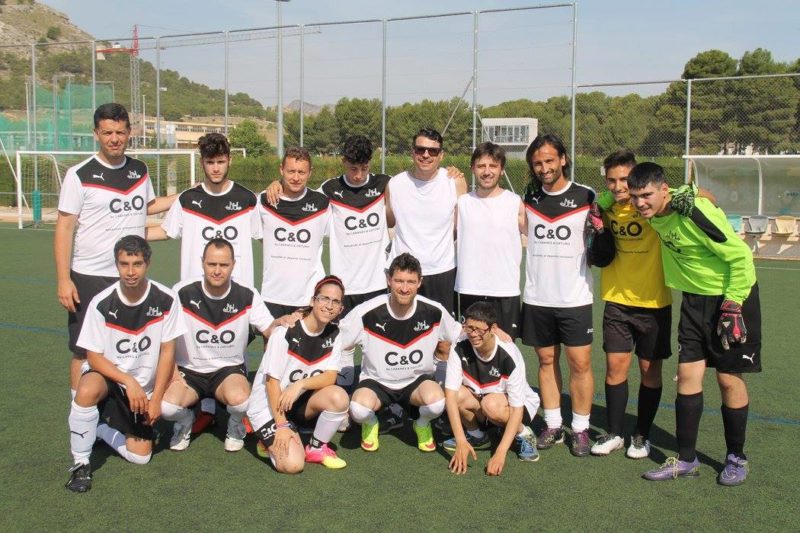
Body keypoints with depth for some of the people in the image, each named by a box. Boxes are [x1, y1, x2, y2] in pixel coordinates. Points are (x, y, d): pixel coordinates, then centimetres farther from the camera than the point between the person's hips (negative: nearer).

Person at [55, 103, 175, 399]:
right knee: (85, 352, 3)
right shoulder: (80, 175, -8)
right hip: (89, 278, -4)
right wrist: (63, 280, -14)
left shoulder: (140, 170, 7)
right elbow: (64, 227, -8)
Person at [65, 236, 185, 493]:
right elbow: (93, 356, -12)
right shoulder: (101, 303, -17)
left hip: (144, 388, 2)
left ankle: (100, 427, 27)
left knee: (140, 456, -2)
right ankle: (81, 464, -16)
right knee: (87, 391, -38)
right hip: (108, 377, -2)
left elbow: (167, 352, -8)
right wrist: (129, 382, -25)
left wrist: (156, 399, -10)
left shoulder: (166, 300, -14)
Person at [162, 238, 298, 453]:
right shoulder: (182, 292, -10)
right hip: (189, 370, 0)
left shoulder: (247, 295, -8)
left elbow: (268, 330, -9)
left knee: (240, 399, -34)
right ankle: (185, 421, 11)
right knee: (167, 406, -30)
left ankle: (235, 426, 6)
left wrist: (280, 322, -32)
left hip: (229, 369, 0)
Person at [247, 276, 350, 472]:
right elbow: (272, 381, -19)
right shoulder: (285, 331, -20)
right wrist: (281, 425, -21)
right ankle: (273, 440, 10)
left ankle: (316, 448, -2)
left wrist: (300, 384, -29)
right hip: (268, 406, -5)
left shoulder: (334, 335, -3)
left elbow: (330, 377, -11)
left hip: (300, 401, 5)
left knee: (339, 397, -26)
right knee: (293, 465, -24)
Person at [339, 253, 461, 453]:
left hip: (417, 380, 1)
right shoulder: (367, 312, -20)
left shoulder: (434, 311, -13)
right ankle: (370, 423, 8)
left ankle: (422, 424, 7)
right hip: (376, 381, -1)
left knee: (436, 401, -33)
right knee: (359, 409, -34)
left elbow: (456, 336, 8)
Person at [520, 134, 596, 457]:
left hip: (575, 297, -3)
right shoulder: (528, 198, 5)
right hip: (536, 297, 3)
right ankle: (553, 425, 20)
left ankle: (581, 429, 12)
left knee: (580, 363, 0)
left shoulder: (586, 197, -3)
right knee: (546, 361, 10)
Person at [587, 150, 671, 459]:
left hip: (653, 302, -3)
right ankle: (614, 434, 20)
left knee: (650, 368, 8)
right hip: (616, 300, 3)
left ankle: (642, 436, 23)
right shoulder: (604, 204, -1)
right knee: (615, 366, 5)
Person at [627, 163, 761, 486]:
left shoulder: (695, 212, -27)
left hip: (732, 295, -6)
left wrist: (732, 306, -21)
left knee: (729, 379, 1)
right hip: (694, 298, 7)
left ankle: (736, 458, 20)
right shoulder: (656, 214, -6)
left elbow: (740, 255, -22)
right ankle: (686, 459, 12)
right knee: (688, 374, 3)